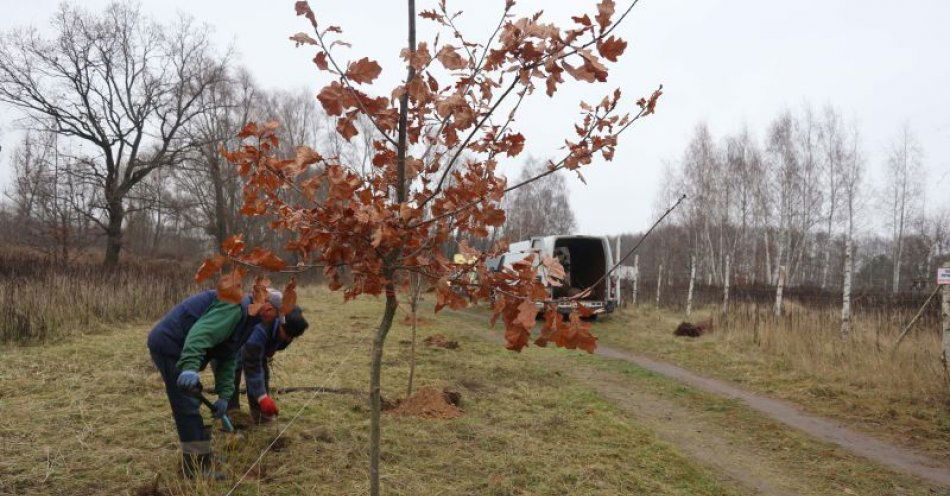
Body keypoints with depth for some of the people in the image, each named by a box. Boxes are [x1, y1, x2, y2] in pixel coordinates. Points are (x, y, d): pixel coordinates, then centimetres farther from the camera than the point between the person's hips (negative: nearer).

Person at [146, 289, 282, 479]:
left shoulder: (245, 316, 15)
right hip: (169, 344, -11)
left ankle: (193, 464, 31)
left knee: (190, 404, 18)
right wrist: (190, 368, -42)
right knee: (188, 407, -8)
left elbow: (227, 360, 15)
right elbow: (201, 333, -32)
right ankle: (197, 468, -2)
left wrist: (224, 395, 7)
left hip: (170, 345, 11)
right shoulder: (235, 306, -17)